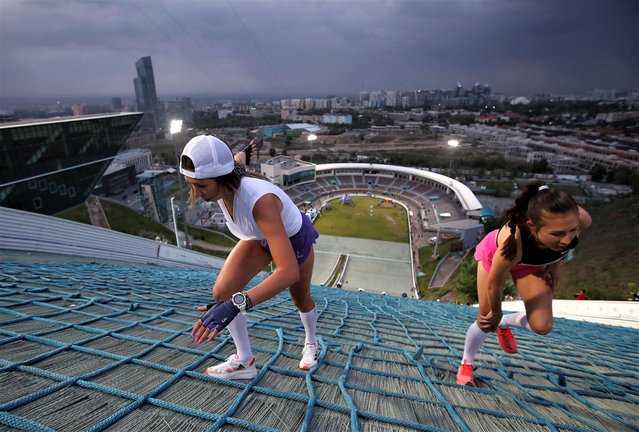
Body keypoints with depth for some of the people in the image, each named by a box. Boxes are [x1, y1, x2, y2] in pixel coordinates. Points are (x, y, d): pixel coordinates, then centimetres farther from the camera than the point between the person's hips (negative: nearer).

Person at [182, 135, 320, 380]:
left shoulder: (260, 201, -48)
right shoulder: (220, 185, -27)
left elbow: (289, 272, -54)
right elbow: (237, 159, 1)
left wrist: (236, 304, -64)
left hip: (294, 238, -5)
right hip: (259, 236, 5)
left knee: (300, 299, 18)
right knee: (222, 291, -12)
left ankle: (311, 342, 53)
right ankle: (244, 362, 9)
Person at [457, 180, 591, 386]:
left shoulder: (581, 219, -38)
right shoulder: (512, 243, -48)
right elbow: (494, 284, -27)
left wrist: (554, 264, -1)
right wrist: (495, 313, -9)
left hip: (533, 260, 4)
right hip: (494, 254, -3)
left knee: (541, 326, -6)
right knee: (486, 321, 6)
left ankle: (505, 324, 30)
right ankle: (466, 364, 35)